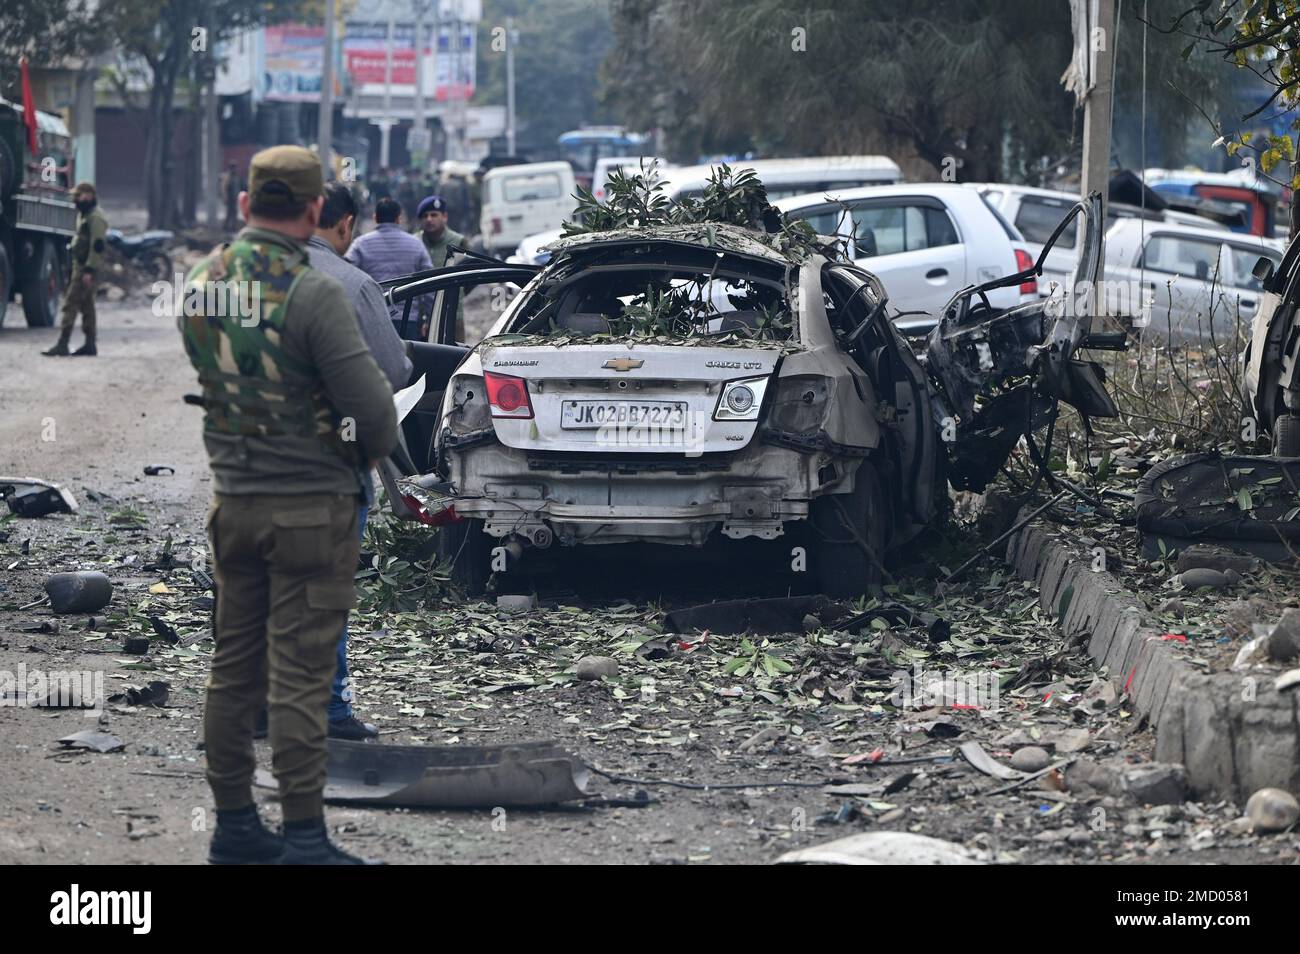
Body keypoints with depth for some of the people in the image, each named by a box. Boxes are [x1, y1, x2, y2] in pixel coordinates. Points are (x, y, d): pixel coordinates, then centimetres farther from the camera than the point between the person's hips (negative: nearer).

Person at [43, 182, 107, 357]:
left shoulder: (95, 217, -15)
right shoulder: (84, 214, 18)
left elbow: (97, 246, -21)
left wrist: (89, 270, -25)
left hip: (85, 268, -11)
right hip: (79, 265, 11)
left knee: (70, 304, -13)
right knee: (86, 305, 13)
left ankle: (62, 344, -15)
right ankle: (90, 344, 17)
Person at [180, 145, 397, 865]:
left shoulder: (201, 282, 2)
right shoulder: (311, 292, -19)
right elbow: (372, 406, -18)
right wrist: (373, 449, 2)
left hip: (232, 499, 6)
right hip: (310, 504, -6)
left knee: (233, 668, 13)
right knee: (298, 676, -3)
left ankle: (233, 825, 20)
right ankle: (303, 840, 0)